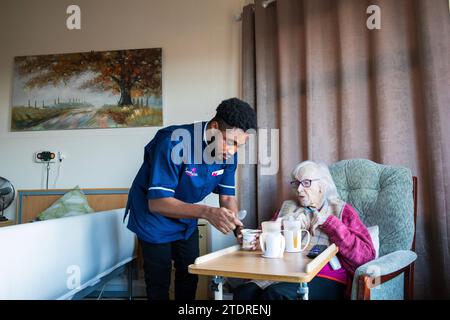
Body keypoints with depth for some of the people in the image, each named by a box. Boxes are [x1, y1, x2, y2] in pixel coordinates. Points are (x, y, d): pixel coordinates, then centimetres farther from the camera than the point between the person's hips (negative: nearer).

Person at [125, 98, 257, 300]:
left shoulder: (228, 152, -15)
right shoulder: (174, 143, -35)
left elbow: (227, 197, -8)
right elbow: (157, 202, -37)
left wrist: (237, 227, -28)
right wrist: (206, 212, -50)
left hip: (186, 217, 6)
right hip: (153, 217, -5)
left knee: (190, 276, 16)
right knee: (159, 282, 5)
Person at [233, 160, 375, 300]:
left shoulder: (342, 211, 12)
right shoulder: (288, 208, 22)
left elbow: (366, 255, -2)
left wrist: (328, 222, -6)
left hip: (325, 279, -3)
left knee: (274, 294, -31)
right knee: (242, 292, -27)